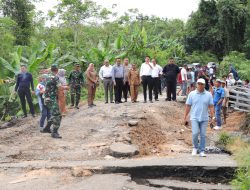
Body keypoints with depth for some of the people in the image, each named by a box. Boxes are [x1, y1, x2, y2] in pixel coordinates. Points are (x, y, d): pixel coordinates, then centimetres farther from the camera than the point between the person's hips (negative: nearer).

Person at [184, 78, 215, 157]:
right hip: (194, 118, -1)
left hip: (204, 118, 1)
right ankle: (195, 147, 11)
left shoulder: (208, 95, 3)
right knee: (195, 133, -13)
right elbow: (188, 106, 3)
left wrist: (213, 117, -4)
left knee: (203, 135, 4)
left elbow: (211, 106, 3)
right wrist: (185, 117, 1)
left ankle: (202, 151, 15)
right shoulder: (192, 94, 1)